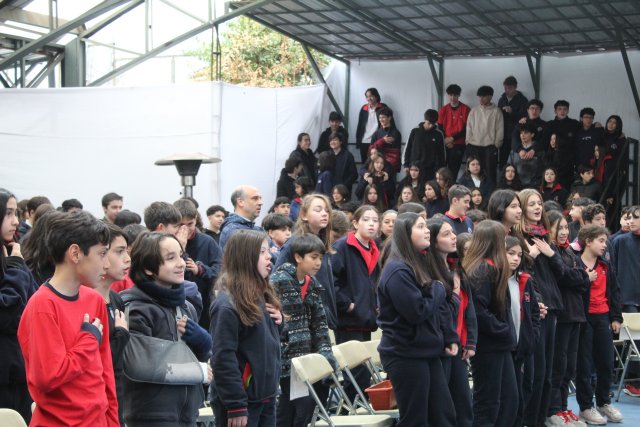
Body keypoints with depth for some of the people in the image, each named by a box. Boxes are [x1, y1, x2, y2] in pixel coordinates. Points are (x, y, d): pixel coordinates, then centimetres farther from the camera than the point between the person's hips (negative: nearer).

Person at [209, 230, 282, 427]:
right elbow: (223, 358, -21)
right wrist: (235, 406, -22)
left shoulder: (262, 295, 10)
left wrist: (278, 322, 2)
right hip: (242, 401, -9)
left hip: (265, 396, 9)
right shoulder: (227, 305, -17)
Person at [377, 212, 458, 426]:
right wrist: (437, 290, -7)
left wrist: (449, 338, 5)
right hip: (406, 355, -9)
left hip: (427, 352, 9)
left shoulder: (421, 264, 13)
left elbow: (439, 306, 15)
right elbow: (417, 311, -23)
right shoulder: (398, 271, -17)